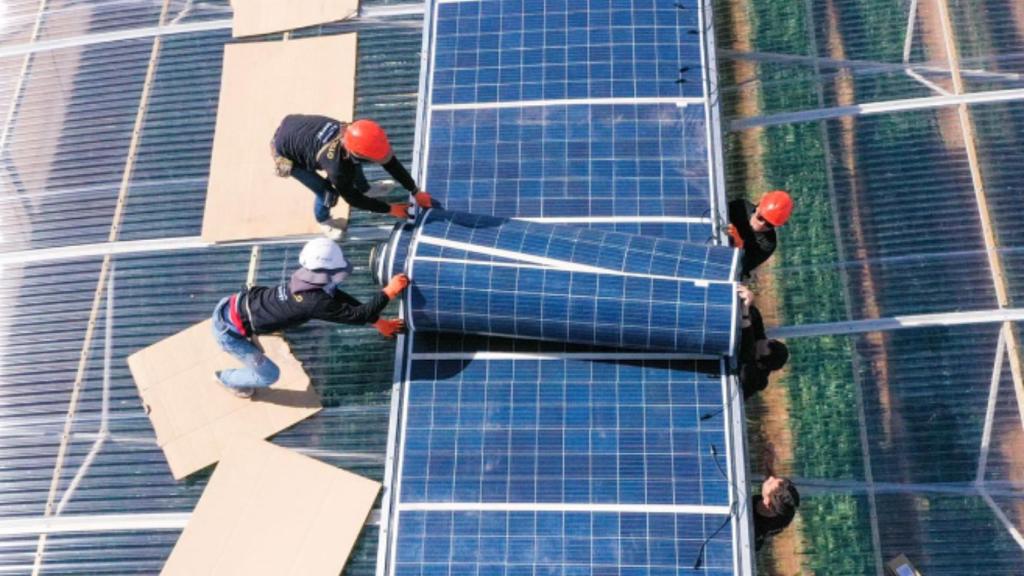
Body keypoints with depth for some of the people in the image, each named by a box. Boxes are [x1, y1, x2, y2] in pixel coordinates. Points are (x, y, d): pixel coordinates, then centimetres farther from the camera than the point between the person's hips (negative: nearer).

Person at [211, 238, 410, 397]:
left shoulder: (307, 280, -2)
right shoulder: (314, 302, -29)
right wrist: (389, 292, -21)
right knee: (269, 375, 9)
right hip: (229, 330, -8)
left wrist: (378, 322, 13)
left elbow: (341, 298, 9)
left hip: (232, 305, 8)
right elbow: (358, 315, -25)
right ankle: (225, 378, 34)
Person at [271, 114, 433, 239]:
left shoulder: (354, 134, -23)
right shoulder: (337, 168, -40)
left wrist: (416, 192, -6)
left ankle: (364, 189, 42)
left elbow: (390, 161, -11)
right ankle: (324, 220, 29)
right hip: (285, 151, -6)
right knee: (327, 191, -5)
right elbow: (353, 199, -20)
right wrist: (389, 209, -12)